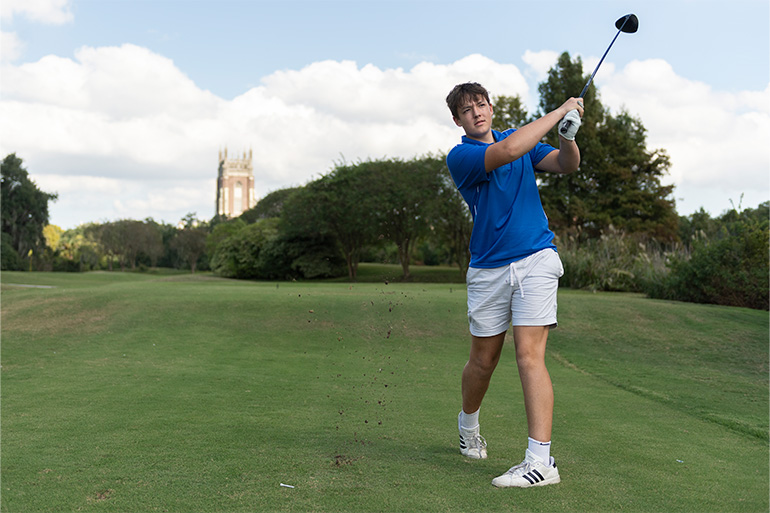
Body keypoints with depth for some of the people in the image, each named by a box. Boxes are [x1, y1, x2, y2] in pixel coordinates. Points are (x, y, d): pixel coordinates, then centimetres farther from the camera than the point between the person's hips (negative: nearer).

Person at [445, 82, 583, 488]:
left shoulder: (522, 138, 13)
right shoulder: (459, 157, -5)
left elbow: (567, 165, 4)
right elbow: (506, 151, -22)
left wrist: (568, 134, -16)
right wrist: (559, 111, -15)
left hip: (536, 260, 1)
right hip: (488, 269, -1)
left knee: (529, 354, -11)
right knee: (483, 359, 10)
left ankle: (540, 460, -11)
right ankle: (468, 427, 38)